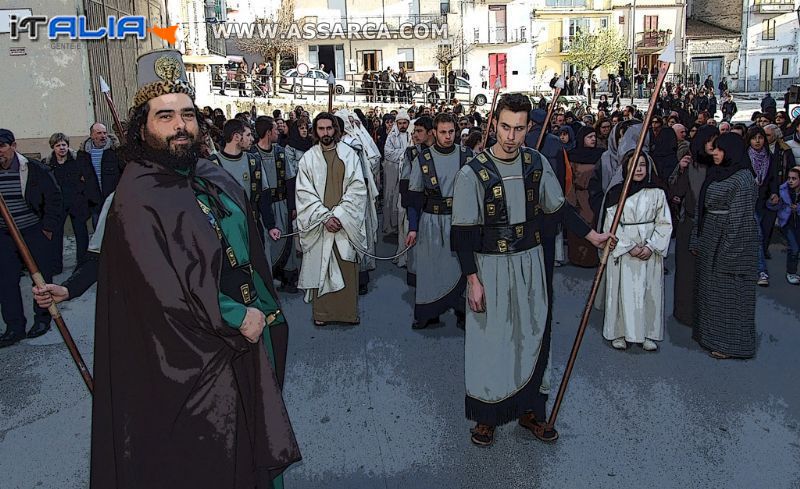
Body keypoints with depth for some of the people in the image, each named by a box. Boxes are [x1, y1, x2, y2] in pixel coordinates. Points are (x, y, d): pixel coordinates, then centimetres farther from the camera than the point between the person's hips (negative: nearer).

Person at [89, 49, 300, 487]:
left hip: (249, 337, 7)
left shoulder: (218, 180, 6)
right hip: (194, 361, -7)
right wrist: (235, 320, -17)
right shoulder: (137, 198, -16)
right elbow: (163, 291, -22)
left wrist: (264, 312, 6)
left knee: (252, 449, 21)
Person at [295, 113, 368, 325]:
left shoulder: (349, 154, 2)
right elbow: (305, 193, -2)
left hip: (346, 222, 0)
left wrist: (339, 215, -13)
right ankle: (321, 312, 17)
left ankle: (349, 311, 18)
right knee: (319, 266, 5)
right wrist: (324, 217, -13)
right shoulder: (308, 158, 2)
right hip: (318, 224, 0)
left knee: (347, 267, 5)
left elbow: (357, 188, -3)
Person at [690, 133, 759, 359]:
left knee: (728, 290, -1)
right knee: (708, 288, 14)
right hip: (711, 240, 9)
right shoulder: (716, 174, 12)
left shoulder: (742, 179, -14)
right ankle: (711, 334, 27)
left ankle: (731, 343, 11)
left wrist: (728, 250, -20)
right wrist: (697, 241, 13)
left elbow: (740, 217, -18)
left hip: (731, 242, -9)